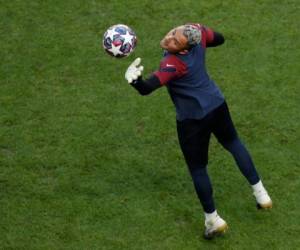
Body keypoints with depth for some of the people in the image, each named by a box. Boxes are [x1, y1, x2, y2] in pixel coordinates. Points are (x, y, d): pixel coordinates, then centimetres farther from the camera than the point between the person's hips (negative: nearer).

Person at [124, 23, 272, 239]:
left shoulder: (174, 64, -35)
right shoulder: (197, 31, -17)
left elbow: (147, 88, -46)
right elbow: (219, 39, 5)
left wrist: (134, 79, -67)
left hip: (192, 119, -7)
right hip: (217, 104, 7)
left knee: (197, 169, 13)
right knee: (233, 143, 31)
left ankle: (213, 219, 24)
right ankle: (260, 192, 35)